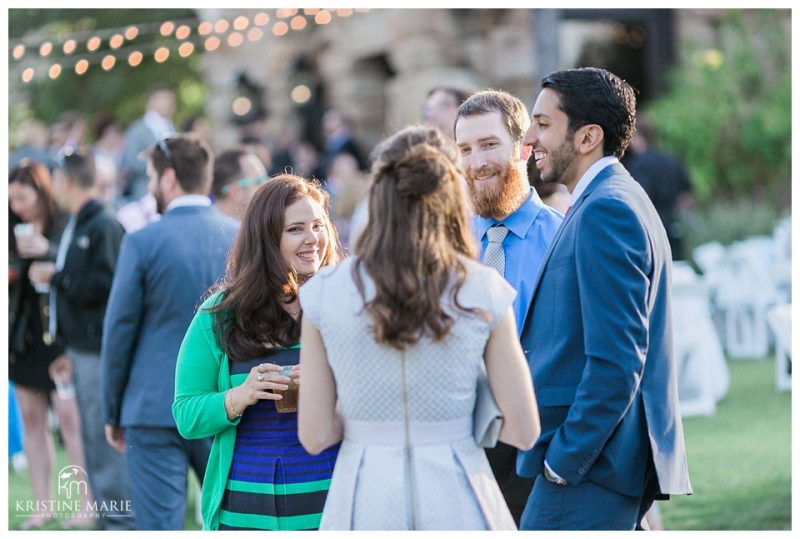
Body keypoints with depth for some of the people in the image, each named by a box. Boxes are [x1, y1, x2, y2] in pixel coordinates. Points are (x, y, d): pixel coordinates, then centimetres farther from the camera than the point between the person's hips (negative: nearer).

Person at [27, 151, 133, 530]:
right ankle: (109, 517, 18)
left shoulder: (103, 227, -12)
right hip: (82, 349, 9)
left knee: (104, 440, -7)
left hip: (99, 352, -9)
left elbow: (103, 286, -21)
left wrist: (55, 276, -12)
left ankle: (120, 520, -3)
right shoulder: (77, 227, 16)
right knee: (93, 440, 12)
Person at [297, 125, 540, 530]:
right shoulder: (484, 293, -3)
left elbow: (315, 436, -1)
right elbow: (523, 431, -1)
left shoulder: (324, 293, -2)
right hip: (456, 498, 0)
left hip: (365, 499, 0)